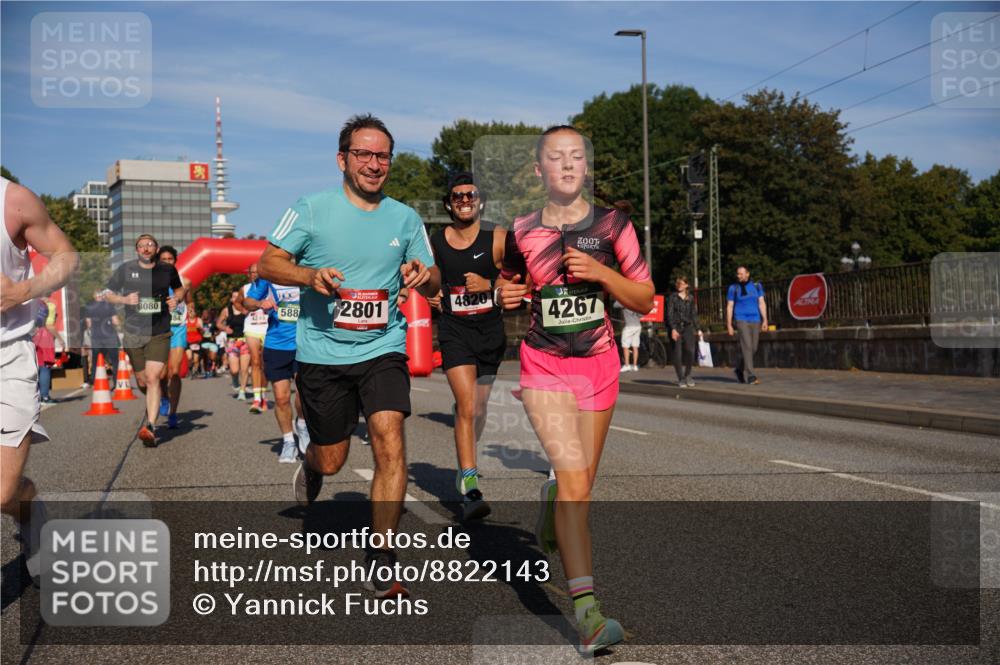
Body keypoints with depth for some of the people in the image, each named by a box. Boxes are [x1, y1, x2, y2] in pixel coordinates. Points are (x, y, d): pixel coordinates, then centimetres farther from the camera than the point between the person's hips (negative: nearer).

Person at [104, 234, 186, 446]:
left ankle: (150, 427, -20)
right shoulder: (126, 269, 1)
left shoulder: (167, 270, 3)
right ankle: (153, 405, 43)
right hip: (133, 333, 1)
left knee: (153, 378, -16)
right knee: (142, 382, 11)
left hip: (160, 334, -1)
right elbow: (108, 295, 8)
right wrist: (124, 299, -12)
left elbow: (180, 288, 22)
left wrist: (177, 299, -1)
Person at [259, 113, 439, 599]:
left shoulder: (406, 219, 6)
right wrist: (311, 275, -21)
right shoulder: (311, 210, -2)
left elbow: (432, 287, 11)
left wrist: (423, 274, -14)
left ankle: (382, 563, -6)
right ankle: (309, 465, 49)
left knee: (390, 443, -16)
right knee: (331, 460, 9)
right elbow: (268, 263, -1)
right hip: (322, 353, -1)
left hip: (384, 349, 1)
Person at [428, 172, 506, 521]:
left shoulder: (497, 237, -4)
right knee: (466, 406, -17)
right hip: (454, 330, -1)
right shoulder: (435, 242, 2)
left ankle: (465, 471, 39)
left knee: (479, 407, 14)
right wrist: (432, 293, 4)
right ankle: (470, 490, -18)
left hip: (490, 330, 1)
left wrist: (489, 285, -16)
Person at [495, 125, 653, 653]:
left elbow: (645, 300, -1)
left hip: (598, 366, 2)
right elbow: (509, 287, 19)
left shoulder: (612, 225, -1)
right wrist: (505, 295, -4)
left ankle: (551, 506, 51)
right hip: (543, 365, -1)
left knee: (581, 483, 12)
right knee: (573, 476, -18)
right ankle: (587, 611, -19)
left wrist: (601, 272, -16)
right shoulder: (521, 232, 2)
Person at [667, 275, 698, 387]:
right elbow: (670, 314, -3)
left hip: (688, 327, 1)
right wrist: (673, 329, -13)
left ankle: (687, 375, 4)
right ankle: (681, 379, 9)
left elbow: (694, 314, 16)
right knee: (678, 354, -3)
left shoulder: (690, 298, 12)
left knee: (690, 351, -17)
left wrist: (696, 329, 10)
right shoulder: (673, 297, 4)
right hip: (676, 327, -1)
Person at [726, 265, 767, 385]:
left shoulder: (756, 286, 7)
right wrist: (729, 325, -1)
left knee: (753, 348, 6)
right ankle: (750, 376, -14)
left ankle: (740, 369, 28)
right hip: (741, 320, -3)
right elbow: (729, 307, 3)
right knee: (747, 347, -13)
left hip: (755, 321, 3)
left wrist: (765, 320, -4)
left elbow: (762, 303, 5)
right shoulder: (733, 288, 1)